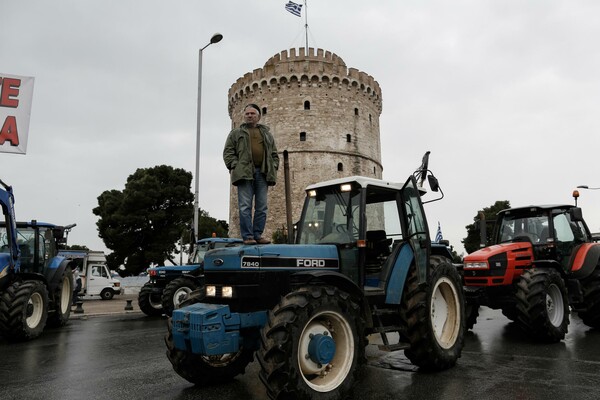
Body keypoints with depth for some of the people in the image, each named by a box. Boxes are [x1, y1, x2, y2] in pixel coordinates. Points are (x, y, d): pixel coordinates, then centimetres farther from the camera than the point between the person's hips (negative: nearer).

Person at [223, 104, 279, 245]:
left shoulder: (267, 134, 25)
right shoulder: (236, 133, 17)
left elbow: (274, 154, 22)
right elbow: (228, 152, 8)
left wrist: (273, 168, 6)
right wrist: (234, 166, -7)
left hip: (262, 174, 3)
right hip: (244, 173, -3)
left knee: (262, 207, 0)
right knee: (245, 206, -8)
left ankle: (258, 235, 6)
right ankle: (247, 236, -8)